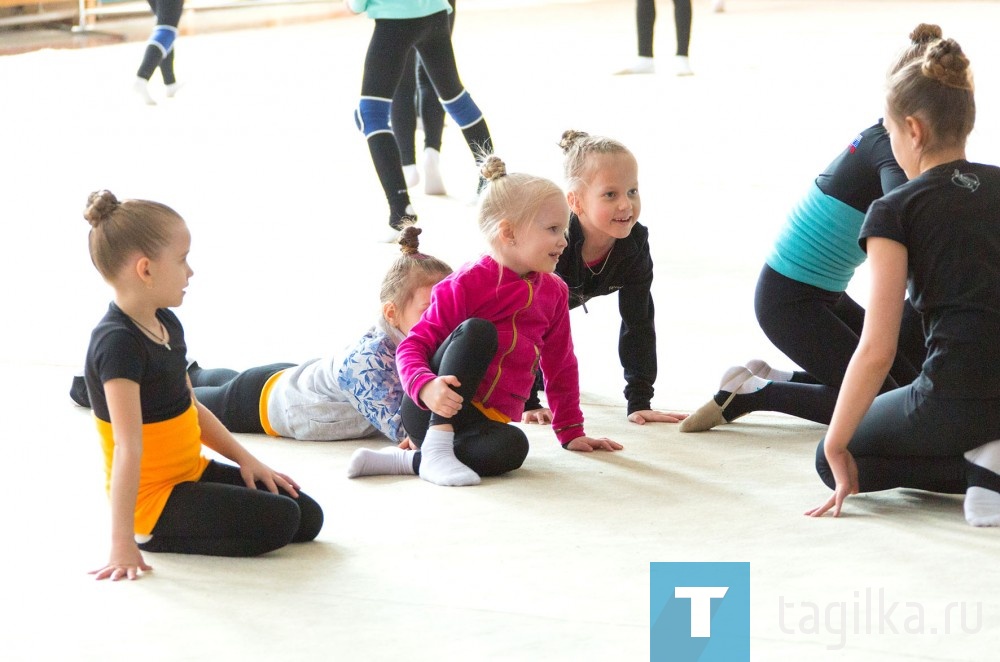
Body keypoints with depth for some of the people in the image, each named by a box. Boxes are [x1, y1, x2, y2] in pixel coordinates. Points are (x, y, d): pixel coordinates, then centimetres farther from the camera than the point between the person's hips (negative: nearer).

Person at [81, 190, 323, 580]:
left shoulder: (167, 325, 6)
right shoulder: (118, 343, -25)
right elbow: (128, 447, -30)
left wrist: (246, 460, 9)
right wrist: (123, 542, -31)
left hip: (192, 473, 10)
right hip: (153, 494, -10)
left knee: (308, 518, 6)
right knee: (278, 521, -19)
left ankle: (161, 529, 10)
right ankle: (156, 534, -5)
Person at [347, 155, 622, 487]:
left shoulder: (554, 292, 11)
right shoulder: (467, 284, -8)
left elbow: (560, 366, 21)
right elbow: (413, 346, -10)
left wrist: (571, 432, 21)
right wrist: (426, 387, -31)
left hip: (486, 422, 4)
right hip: (431, 410, -4)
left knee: (513, 447, -34)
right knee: (477, 330, -31)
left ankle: (407, 460, -23)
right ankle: (435, 448, -35)